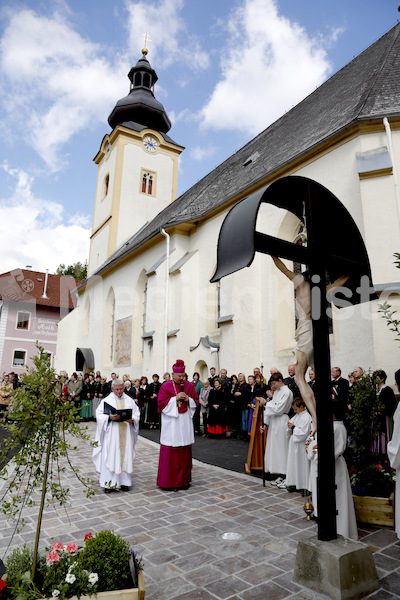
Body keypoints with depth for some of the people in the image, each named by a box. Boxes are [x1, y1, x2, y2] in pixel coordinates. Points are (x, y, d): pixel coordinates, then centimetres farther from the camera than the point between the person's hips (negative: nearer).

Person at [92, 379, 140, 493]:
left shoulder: (129, 400, 9)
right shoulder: (106, 401, 0)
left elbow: (137, 413, 9)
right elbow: (99, 415, -5)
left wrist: (133, 420, -11)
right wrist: (109, 417, -22)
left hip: (126, 434, 3)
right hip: (111, 434, -2)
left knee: (125, 456, 5)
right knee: (110, 457, -3)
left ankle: (124, 482, 17)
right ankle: (109, 483, 8)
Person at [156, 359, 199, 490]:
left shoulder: (189, 386, 7)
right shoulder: (166, 386, -3)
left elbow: (196, 401, 11)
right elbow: (161, 403, -8)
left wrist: (188, 399, -9)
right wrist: (175, 398, -16)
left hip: (185, 422, 3)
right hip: (171, 423, -3)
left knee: (185, 451, 8)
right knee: (170, 452, -2)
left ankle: (184, 479, 20)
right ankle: (169, 481, 10)